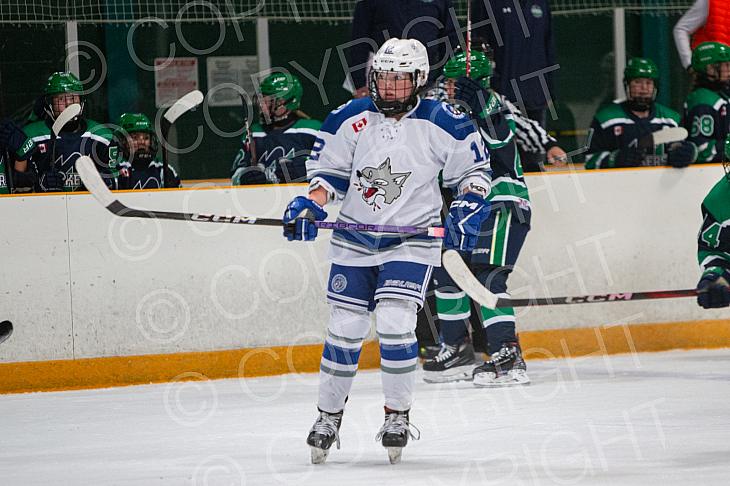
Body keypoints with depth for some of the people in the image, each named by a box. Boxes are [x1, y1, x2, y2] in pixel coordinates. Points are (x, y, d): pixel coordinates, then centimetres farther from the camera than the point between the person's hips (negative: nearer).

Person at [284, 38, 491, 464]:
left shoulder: (442, 124, -9)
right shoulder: (350, 120, -2)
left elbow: (475, 169, 2)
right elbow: (329, 171, 6)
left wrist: (468, 208, -12)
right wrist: (311, 206, -10)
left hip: (412, 241, -3)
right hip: (354, 240, 3)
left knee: (395, 324, -18)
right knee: (345, 329, 3)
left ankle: (398, 416, -1)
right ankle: (329, 417, 18)